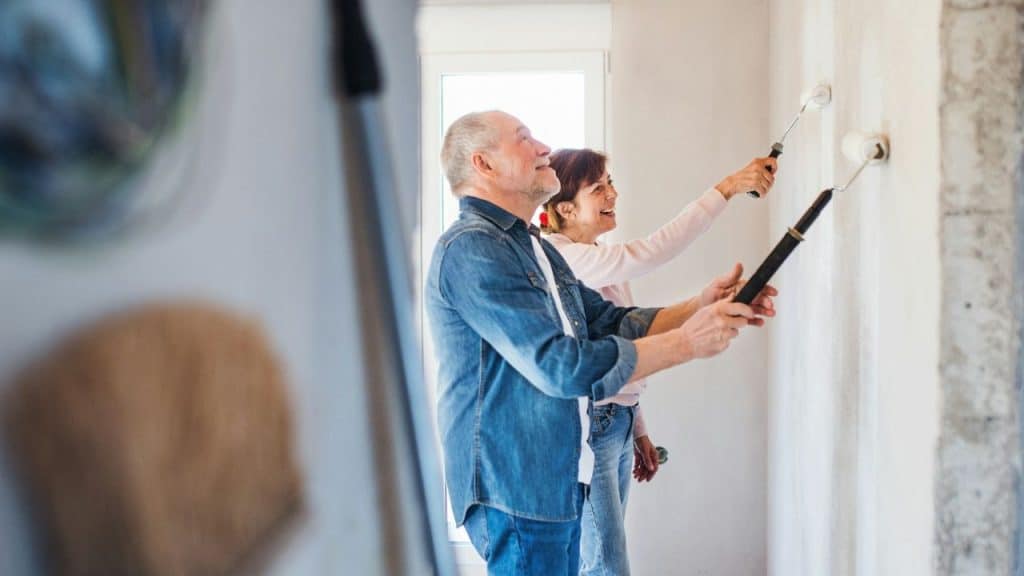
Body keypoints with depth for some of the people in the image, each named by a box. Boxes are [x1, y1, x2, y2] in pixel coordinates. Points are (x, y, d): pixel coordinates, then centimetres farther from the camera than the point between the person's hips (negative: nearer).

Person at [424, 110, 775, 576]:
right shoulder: (470, 249, -17)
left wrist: (703, 308, 0)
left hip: (558, 480, 10)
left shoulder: (533, 247, 16)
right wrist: (687, 342, -17)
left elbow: (612, 322, 15)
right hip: (515, 490, -10)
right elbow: (563, 366, -23)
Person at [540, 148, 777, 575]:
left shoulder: (601, 260, 14)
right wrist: (725, 190, -28)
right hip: (588, 427, -9)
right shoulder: (559, 256, -15)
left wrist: (637, 430, 22)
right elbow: (648, 254, -28)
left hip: (618, 423, 9)